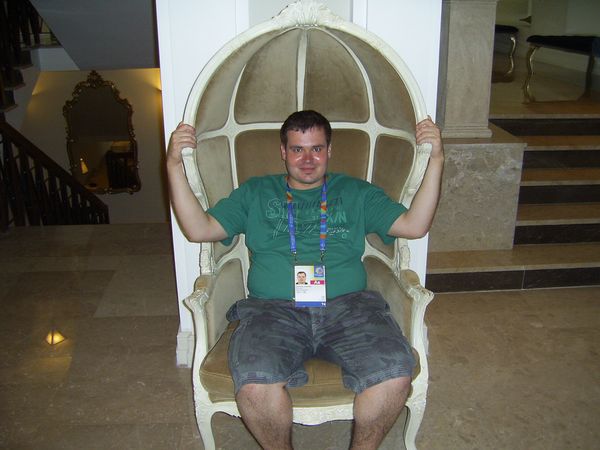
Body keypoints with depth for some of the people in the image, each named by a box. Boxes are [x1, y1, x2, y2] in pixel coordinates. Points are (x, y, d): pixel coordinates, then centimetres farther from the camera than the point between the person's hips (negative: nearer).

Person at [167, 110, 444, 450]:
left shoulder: (356, 193, 22)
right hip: (274, 309, 0)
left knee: (395, 375, -28)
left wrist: (435, 161, 4)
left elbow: (414, 226, 12)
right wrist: (175, 166, 4)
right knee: (255, 384, -32)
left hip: (347, 307, 1)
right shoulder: (255, 193, 22)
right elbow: (199, 229, 12)